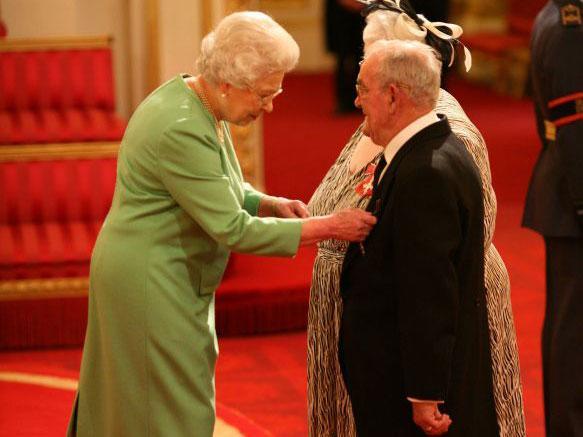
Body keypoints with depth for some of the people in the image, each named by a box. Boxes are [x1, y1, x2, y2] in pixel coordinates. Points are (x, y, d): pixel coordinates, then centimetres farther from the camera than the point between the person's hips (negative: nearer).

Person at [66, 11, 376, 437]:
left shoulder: (199, 103, 3)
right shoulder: (182, 130, -27)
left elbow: (221, 189, 16)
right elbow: (234, 230, -27)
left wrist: (269, 204, -4)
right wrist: (329, 227, -24)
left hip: (166, 275, 10)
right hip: (151, 282, -10)